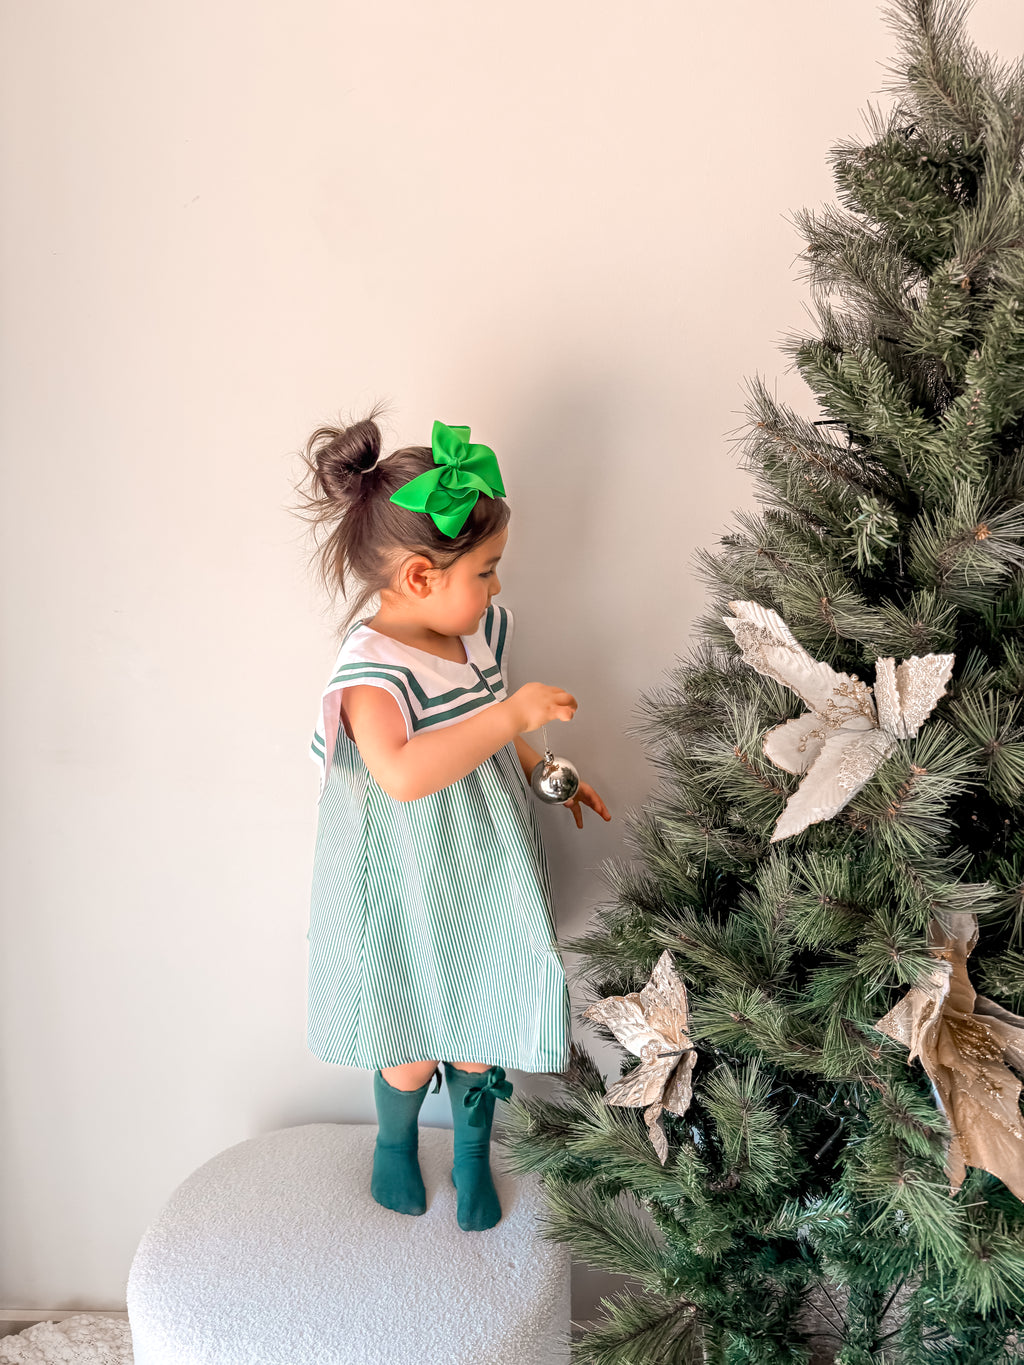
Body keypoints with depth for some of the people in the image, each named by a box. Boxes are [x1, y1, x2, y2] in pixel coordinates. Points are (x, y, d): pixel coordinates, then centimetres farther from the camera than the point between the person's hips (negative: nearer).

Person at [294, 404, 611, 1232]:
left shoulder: (479, 629, -4)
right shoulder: (372, 668, -29)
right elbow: (404, 771, -46)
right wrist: (512, 713, -43)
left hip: (487, 874, 6)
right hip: (411, 888, -6)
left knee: (480, 1018, 19)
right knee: (415, 1035, 16)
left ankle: (473, 1152, 48)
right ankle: (396, 1140, 51)